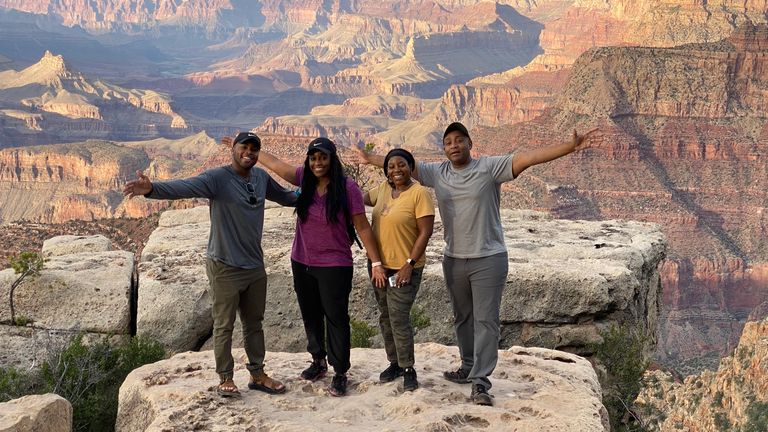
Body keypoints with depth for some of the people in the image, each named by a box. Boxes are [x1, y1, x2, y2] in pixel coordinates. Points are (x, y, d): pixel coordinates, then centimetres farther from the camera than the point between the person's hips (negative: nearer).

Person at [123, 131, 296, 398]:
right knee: (224, 326, 6)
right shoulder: (218, 178, -15)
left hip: (255, 267, 6)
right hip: (225, 268, -6)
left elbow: (284, 196, 24)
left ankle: (257, 375, 31)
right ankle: (225, 379, 20)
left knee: (254, 323, 17)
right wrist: (152, 189, -49)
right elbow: (183, 187, -32)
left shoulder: (261, 178, 4)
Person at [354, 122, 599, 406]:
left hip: (489, 259, -5)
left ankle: (480, 381, -2)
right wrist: (371, 159, 20)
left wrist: (571, 147, -29)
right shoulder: (436, 172, 2)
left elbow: (528, 158, -21)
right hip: (453, 260, 5)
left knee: (486, 320, -4)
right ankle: (468, 368, 33)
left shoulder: (489, 167, -11)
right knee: (462, 318, 18)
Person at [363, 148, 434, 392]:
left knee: (399, 319, -7)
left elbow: (425, 232, -16)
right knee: (385, 317, 15)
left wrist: (409, 264, -19)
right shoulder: (384, 189, 5)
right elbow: (363, 198, 24)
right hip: (380, 266, 7)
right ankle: (394, 363, 29)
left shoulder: (419, 193, -14)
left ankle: (409, 370, 8)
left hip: (404, 268, -7)